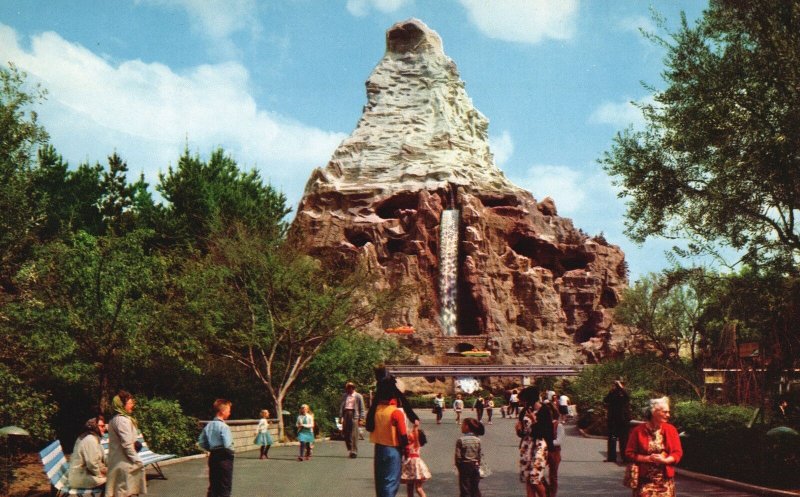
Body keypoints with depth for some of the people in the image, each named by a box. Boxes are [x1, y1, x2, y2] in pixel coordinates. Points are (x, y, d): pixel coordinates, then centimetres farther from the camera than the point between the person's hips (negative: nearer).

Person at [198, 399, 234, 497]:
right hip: (224, 458, -7)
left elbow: (201, 442, 9)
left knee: (213, 486, 13)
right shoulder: (223, 426, -17)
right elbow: (227, 444, -22)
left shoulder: (208, 426, 6)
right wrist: (231, 449, -2)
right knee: (225, 487, 2)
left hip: (213, 456, 7)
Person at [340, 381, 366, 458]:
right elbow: (341, 406, 12)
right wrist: (341, 417, 3)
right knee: (346, 434, 5)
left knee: (354, 435, -7)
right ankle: (349, 450, 21)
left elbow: (362, 408, 1)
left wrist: (361, 419, -6)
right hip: (346, 415, 4)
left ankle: (354, 451, -3)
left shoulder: (358, 396, 2)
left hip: (354, 415, -4)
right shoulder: (344, 396, 13)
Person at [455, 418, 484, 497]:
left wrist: (458, 466, 0)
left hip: (464, 466, -4)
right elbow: (480, 455, 2)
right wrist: (477, 465, 14)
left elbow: (458, 456, -14)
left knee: (465, 489, 3)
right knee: (475, 489, 13)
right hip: (475, 466, 4)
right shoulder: (477, 440, -3)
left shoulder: (460, 440, -16)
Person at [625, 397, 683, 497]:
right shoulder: (638, 431, -5)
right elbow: (629, 453, -3)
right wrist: (648, 458, -16)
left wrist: (664, 460, -16)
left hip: (665, 480, 2)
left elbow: (678, 453, 3)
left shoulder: (671, 429, 3)